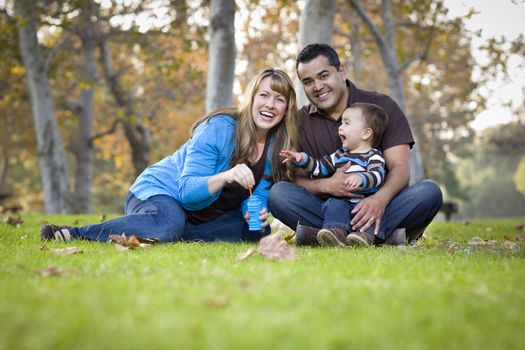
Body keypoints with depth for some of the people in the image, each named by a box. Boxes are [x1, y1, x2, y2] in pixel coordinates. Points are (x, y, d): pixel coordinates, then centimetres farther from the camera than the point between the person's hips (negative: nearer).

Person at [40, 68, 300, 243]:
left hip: (203, 215, 7)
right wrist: (226, 176, -42)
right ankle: (74, 233, -26)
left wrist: (256, 213, -25)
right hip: (157, 192, -6)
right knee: (169, 225, -39)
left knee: (258, 231, -14)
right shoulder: (219, 127, -20)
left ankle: (176, 235, -12)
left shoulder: (278, 147, -3)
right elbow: (188, 190, -24)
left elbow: (258, 194, -1)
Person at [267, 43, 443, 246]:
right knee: (278, 193, -24)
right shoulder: (300, 121, 7)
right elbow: (297, 179, -2)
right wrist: (326, 185, -25)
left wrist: (380, 199, -31)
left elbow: (399, 168, -9)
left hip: (376, 205, -1)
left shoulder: (381, 106, 1)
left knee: (428, 192, -27)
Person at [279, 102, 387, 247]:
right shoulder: (340, 154, 23)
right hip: (342, 201, 3)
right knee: (333, 204, -26)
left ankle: (365, 234, -48)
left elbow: (377, 175, -16)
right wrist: (302, 159, 11)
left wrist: (361, 178, -37)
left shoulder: (374, 156, 3)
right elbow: (319, 167, 28)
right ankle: (337, 231, -46)